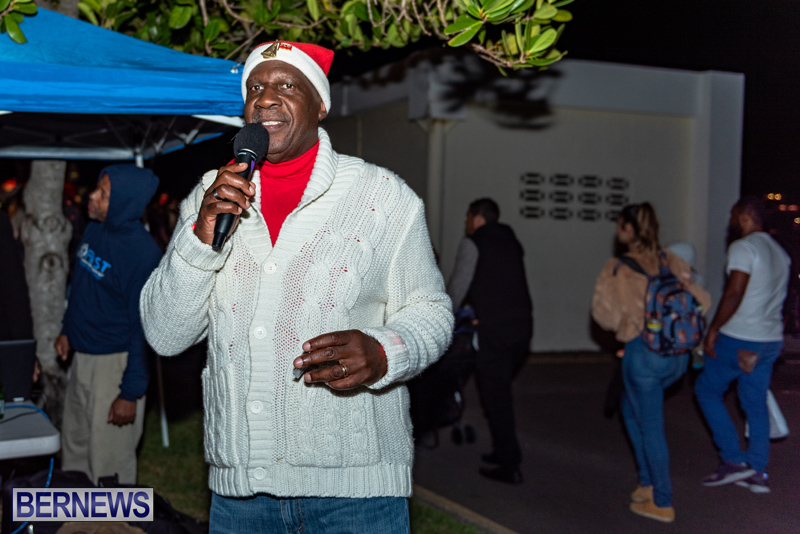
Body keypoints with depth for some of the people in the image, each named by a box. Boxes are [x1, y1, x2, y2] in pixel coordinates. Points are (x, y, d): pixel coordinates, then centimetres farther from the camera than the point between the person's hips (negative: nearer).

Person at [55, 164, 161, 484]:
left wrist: (131, 392, -18)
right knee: (74, 448, 21)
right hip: (81, 357, 8)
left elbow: (143, 327, -20)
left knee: (109, 459, 1)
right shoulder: (94, 228, 2)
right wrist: (67, 330, 21)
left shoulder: (143, 253, -22)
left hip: (114, 362, -8)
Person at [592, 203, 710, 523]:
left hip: (643, 354, -6)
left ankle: (662, 504, 14)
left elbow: (606, 315, -8)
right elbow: (702, 301, 3)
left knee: (651, 428, 6)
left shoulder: (617, 270, -10)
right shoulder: (670, 262, 4)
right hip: (678, 355, 6)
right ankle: (649, 482, 27)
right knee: (630, 407, 26)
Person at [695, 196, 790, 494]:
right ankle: (757, 472, 14)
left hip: (739, 338, -8)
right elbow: (775, 298, 18)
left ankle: (733, 460, 2)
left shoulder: (744, 248, -13)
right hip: (771, 340, 8)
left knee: (707, 390, 7)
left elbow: (734, 293, -22)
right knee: (756, 403, 12)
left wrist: (713, 330, -17)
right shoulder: (780, 253, 16)